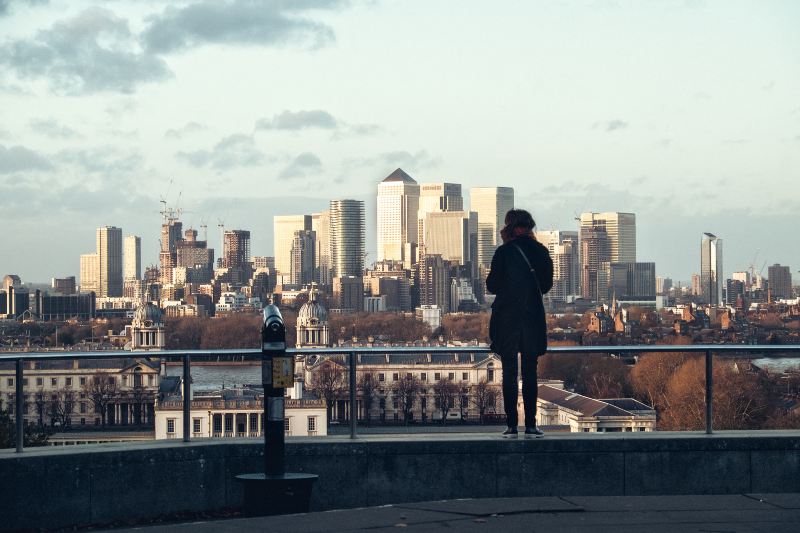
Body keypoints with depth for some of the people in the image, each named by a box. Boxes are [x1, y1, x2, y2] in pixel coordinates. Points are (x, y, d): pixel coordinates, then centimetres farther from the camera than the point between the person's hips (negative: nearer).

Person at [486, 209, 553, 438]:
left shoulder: (503, 252, -9)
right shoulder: (540, 251, 0)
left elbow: (492, 286, -7)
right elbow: (547, 284, 8)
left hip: (507, 318, -2)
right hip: (533, 318, 2)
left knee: (509, 373, 2)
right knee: (530, 372, 7)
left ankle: (512, 425, -2)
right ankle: (531, 425, 3)